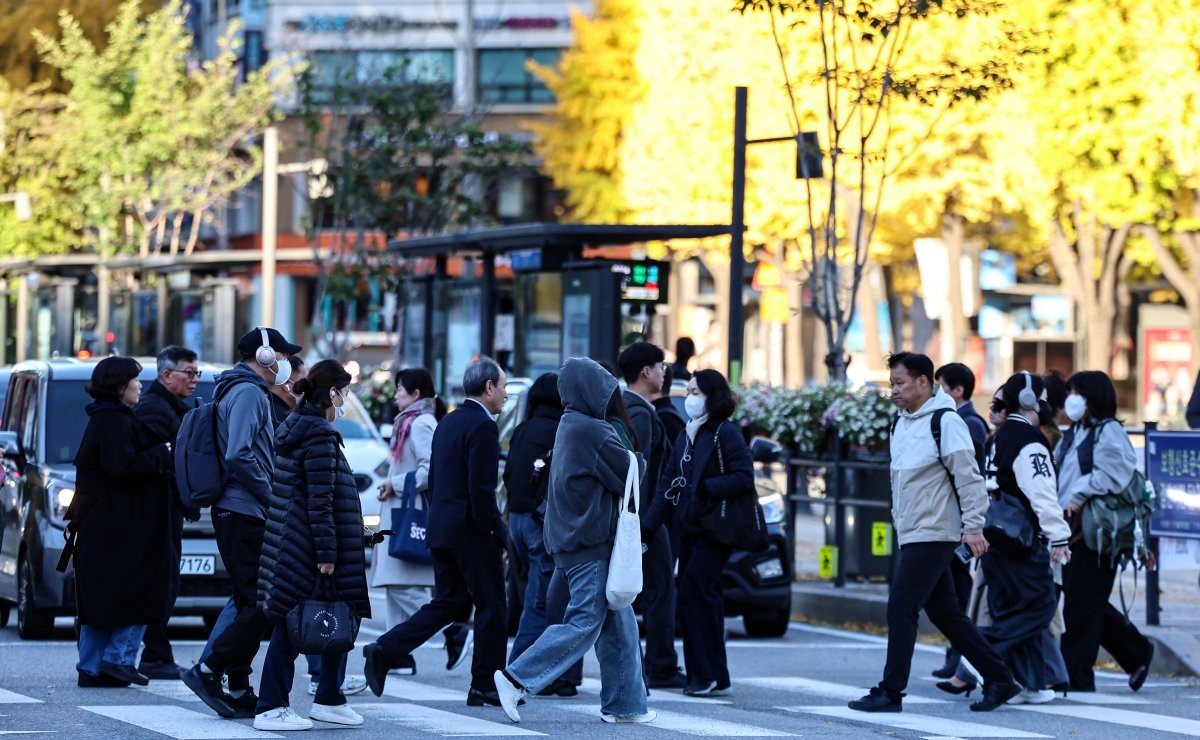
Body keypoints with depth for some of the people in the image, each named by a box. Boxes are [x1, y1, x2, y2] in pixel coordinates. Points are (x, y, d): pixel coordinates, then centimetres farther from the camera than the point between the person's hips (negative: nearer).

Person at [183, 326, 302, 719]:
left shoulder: (247, 391, 20)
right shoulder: (248, 392, -11)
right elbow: (239, 456, -22)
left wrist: (268, 496, 14)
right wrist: (272, 496, -14)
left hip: (237, 514, 10)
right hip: (245, 513, -10)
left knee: (250, 604, 11)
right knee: (261, 605, -11)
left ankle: (239, 692, 11)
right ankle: (208, 671, -11)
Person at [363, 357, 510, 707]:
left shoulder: (448, 423, 14)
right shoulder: (483, 426, -14)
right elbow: (481, 488, -20)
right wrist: (497, 533, -13)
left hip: (442, 529, 9)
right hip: (471, 532, -9)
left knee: (446, 605, 12)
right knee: (491, 608, 3)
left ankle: (384, 651, -2)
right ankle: (485, 687, 7)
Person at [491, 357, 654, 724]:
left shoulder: (570, 427, 14)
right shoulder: (593, 431, -16)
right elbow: (630, 477, -9)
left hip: (572, 538, 10)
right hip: (592, 542, -10)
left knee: (619, 624, 12)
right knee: (584, 623, -8)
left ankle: (623, 704, 13)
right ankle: (516, 680, -10)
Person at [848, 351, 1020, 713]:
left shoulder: (945, 422, -13)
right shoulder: (902, 423, 14)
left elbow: (969, 477, -16)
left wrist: (973, 527, -19)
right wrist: (899, 520, 21)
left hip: (934, 534, -9)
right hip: (911, 534, 9)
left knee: (901, 608, -10)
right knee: (944, 613, 11)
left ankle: (891, 691, -5)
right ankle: (999, 679, 17)